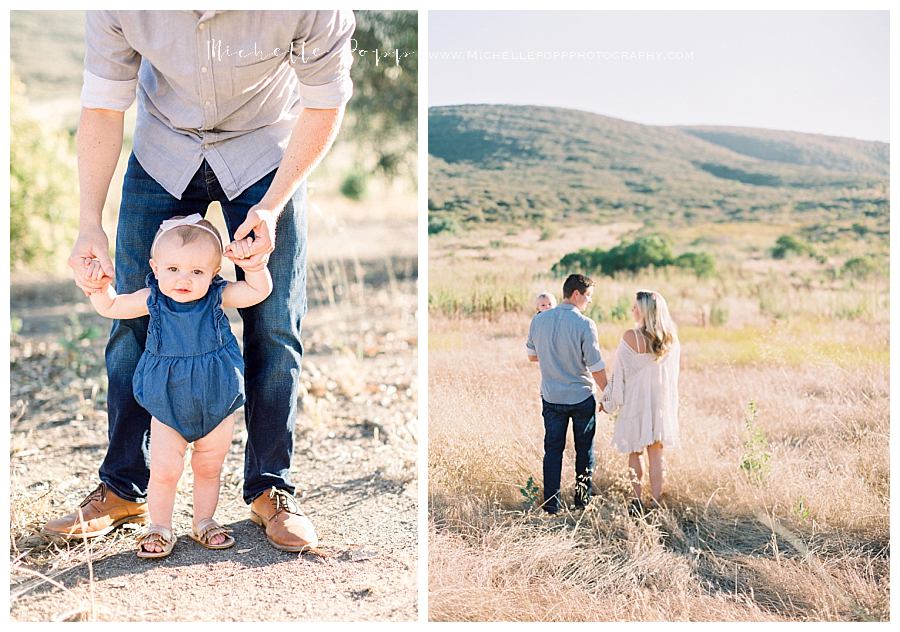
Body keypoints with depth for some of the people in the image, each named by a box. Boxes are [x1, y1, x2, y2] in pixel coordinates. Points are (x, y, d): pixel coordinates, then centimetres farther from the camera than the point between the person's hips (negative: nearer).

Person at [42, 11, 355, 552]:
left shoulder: (311, 8, -37)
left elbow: (325, 102, -19)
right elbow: (103, 106, -15)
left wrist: (272, 205, -23)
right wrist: (90, 224, -18)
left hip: (265, 148, -1)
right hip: (165, 146, 2)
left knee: (275, 326, -4)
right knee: (133, 319, 0)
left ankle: (271, 490, 12)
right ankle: (123, 490, 15)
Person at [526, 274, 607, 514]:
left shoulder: (539, 320, -3)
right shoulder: (584, 325, -17)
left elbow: (532, 355, 10)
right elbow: (596, 367, -14)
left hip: (551, 397, 3)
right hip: (582, 397, -3)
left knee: (553, 449, 9)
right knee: (584, 449, 13)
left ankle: (551, 503, 8)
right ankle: (583, 499, 22)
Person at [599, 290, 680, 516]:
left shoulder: (631, 337, -14)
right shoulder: (672, 339, 1)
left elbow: (620, 372, -10)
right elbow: (672, 375, 10)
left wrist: (608, 400, 1)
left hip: (635, 402, -4)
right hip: (661, 403, 4)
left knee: (634, 454, 9)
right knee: (655, 454, 9)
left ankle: (637, 502, 12)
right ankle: (656, 503, 12)